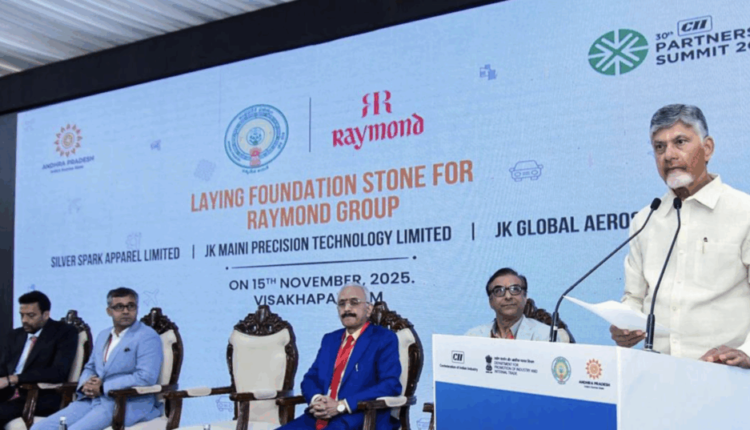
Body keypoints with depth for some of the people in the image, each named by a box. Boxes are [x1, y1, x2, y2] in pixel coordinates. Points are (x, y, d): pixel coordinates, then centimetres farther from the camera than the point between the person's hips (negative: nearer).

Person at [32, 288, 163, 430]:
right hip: (92, 400, 8)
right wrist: (86, 384, 1)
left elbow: (146, 377, -16)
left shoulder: (147, 337, -5)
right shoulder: (103, 336, 21)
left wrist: (103, 388, -14)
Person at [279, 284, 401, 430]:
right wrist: (316, 399, -5)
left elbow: (391, 385, -9)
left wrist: (342, 405, -16)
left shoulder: (384, 339, 3)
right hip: (318, 418, 6)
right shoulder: (329, 339, 22)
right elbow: (310, 378, 20)